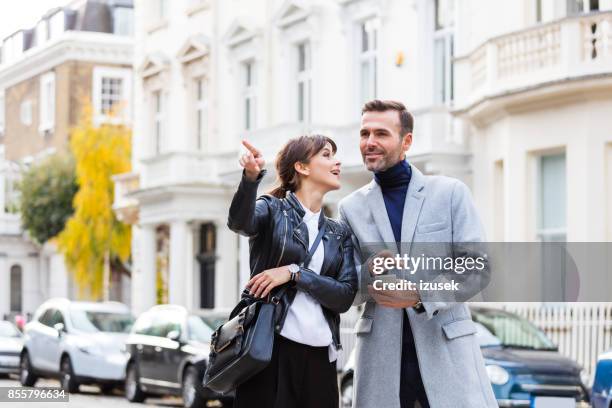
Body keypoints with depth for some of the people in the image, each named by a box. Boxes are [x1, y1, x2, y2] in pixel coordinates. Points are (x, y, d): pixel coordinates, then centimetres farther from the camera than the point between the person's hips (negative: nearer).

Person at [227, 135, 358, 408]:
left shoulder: (340, 234, 15)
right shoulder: (273, 210, 2)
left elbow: (345, 297, 3)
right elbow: (239, 222, -22)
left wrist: (294, 273, -11)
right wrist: (251, 176, -40)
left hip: (319, 355, 4)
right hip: (270, 346, -4)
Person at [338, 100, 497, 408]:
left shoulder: (451, 193, 4)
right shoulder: (351, 207, 10)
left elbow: (477, 268, -2)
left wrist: (422, 296, -16)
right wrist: (369, 272, -13)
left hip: (447, 346, -2)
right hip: (380, 350, 2)